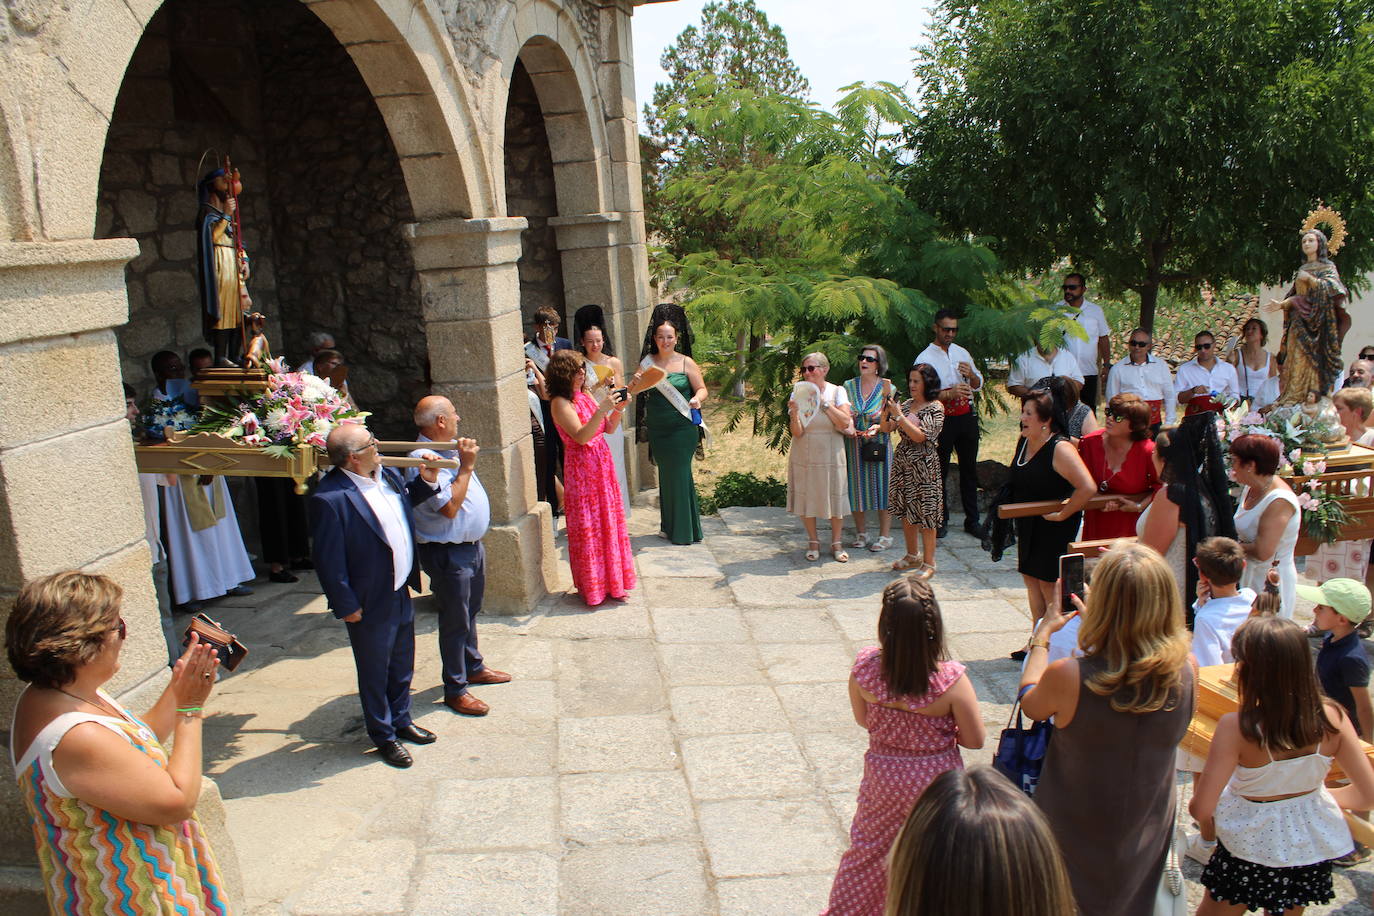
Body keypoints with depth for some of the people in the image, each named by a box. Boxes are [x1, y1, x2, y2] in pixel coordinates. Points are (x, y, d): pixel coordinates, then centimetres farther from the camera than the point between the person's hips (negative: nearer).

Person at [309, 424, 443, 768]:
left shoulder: (386, 474, -3)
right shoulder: (330, 499, -27)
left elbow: (407, 500, 20)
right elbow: (328, 560, -21)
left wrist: (426, 481, 1)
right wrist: (345, 606, -16)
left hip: (401, 591, 8)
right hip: (370, 604, -8)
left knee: (402, 663, 23)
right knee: (375, 672, 13)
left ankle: (401, 720, 44)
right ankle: (384, 736, 32)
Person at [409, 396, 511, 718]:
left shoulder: (451, 449, 6)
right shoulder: (424, 460, -24)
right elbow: (450, 507, -28)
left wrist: (468, 458, 5)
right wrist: (466, 465, -23)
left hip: (471, 544, 10)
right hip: (448, 553, -10)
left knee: (471, 611, 24)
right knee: (455, 620, 2)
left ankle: (473, 666, 42)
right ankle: (455, 689, 15)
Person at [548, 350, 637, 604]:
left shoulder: (585, 396, 9)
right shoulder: (560, 402, -14)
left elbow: (609, 428, 11)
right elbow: (581, 436, -24)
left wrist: (617, 409, -6)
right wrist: (602, 409, -30)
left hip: (602, 464, 8)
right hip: (581, 468, -8)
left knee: (608, 522, 13)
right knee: (588, 528, 0)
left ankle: (611, 580, 26)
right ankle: (593, 586, 13)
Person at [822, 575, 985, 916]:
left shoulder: (864, 666, -21)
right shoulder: (951, 679, -27)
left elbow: (863, 720, -3)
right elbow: (975, 740, -14)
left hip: (882, 776, 3)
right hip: (935, 780, -3)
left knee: (870, 852, 25)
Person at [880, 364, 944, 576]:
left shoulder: (935, 408, -8)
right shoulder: (907, 404, 10)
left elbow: (920, 436, -18)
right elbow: (887, 428, 7)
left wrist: (898, 415, -20)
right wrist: (886, 410, -10)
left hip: (924, 467, -6)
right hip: (902, 463, 7)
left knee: (925, 514, -2)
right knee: (906, 513, 13)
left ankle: (928, 562, 7)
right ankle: (912, 556, 28)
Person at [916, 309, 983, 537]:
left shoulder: (962, 353, 13)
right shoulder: (925, 358, -4)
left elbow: (979, 385, 17)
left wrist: (971, 374, -5)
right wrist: (950, 394, -25)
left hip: (967, 416, 5)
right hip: (942, 419, -5)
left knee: (969, 469, 10)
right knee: (940, 470, 2)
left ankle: (972, 520, 18)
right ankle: (940, 520, 14)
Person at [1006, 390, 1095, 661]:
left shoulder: (1060, 449, -22)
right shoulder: (1024, 442, 3)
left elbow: (1088, 487, -31)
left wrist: (1063, 514, -22)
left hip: (1052, 527, -9)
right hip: (1027, 524, 9)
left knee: (1049, 583, -1)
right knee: (1031, 579, 14)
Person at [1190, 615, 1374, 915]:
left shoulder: (1236, 727, -30)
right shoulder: (1332, 718, -18)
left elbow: (1200, 808, -29)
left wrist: (1207, 829, -6)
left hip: (1251, 848, -4)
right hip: (1312, 847, 4)